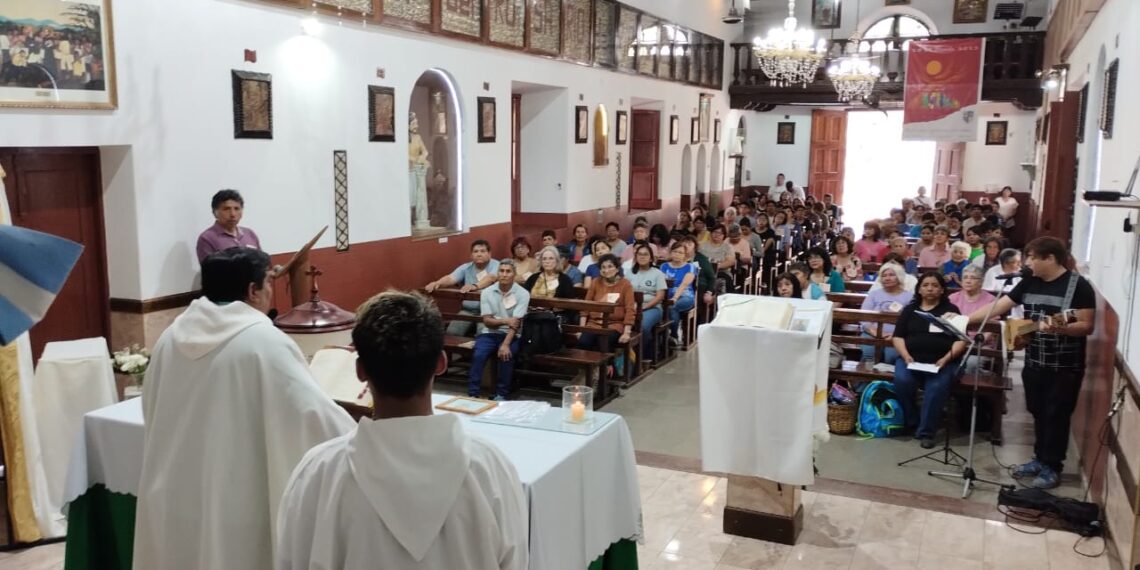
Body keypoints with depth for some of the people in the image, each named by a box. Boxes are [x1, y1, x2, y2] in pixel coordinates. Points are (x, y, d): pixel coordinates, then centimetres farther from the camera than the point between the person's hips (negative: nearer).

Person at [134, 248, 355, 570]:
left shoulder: (170, 338, 2)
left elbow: (152, 416, 15)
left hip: (172, 500, 6)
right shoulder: (264, 342, -17)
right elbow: (313, 412, -20)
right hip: (236, 505, -6)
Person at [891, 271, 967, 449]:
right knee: (902, 380, -30)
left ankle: (926, 431, -20)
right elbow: (898, 337, 11)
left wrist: (946, 359, -13)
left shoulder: (951, 310, 12)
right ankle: (912, 424, -10)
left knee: (937, 387, -33)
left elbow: (961, 340, 4)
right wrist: (905, 356, -8)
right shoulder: (910, 309, 19)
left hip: (941, 361, -2)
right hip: (911, 358, 2)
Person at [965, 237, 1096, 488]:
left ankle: (1052, 467, 14)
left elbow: (1087, 326, -15)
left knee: (1056, 416, 3)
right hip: (1034, 363, 6)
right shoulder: (1029, 283, 4)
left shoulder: (1078, 286, -13)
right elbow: (999, 306, 4)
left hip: (1065, 367, -6)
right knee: (1038, 413, 15)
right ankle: (1039, 459, 29)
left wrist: (1059, 328, -32)